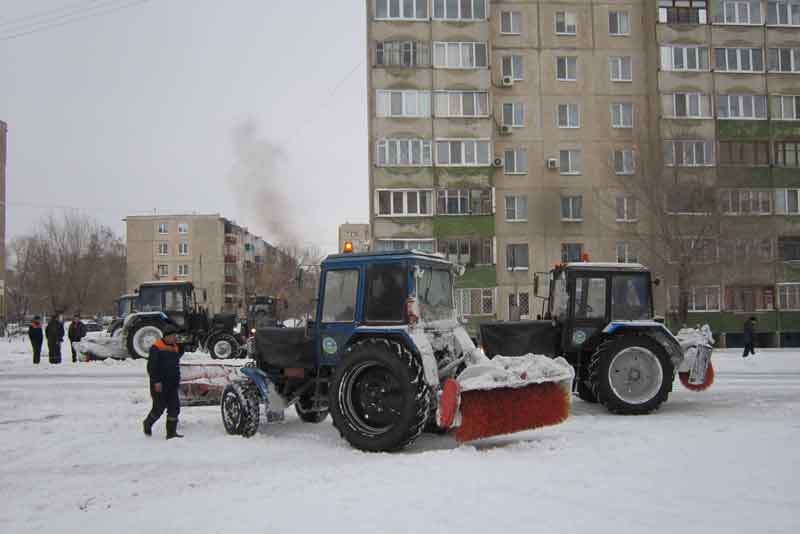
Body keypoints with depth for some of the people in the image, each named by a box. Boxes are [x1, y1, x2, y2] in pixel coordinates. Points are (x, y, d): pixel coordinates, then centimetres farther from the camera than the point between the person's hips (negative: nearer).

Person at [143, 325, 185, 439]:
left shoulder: (176, 348, 13)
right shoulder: (156, 348, -8)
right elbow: (151, 366, -13)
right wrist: (156, 381, -19)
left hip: (172, 384, 6)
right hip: (159, 384, -6)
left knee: (174, 407, -1)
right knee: (159, 408, 0)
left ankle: (171, 432, 3)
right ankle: (147, 423, 28)